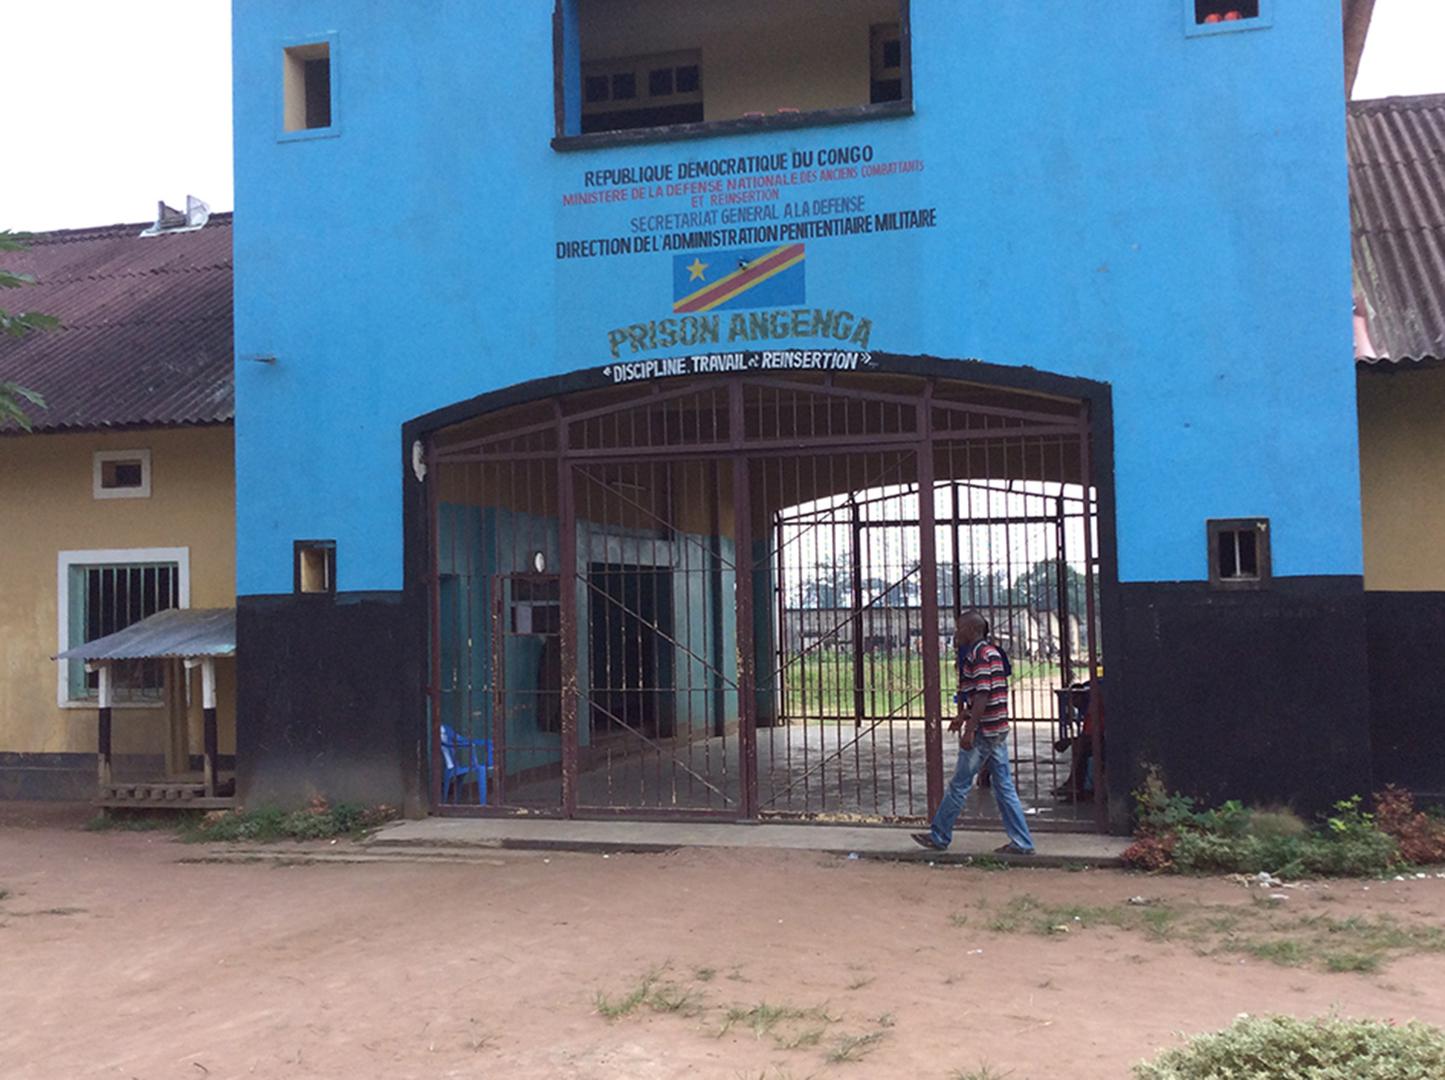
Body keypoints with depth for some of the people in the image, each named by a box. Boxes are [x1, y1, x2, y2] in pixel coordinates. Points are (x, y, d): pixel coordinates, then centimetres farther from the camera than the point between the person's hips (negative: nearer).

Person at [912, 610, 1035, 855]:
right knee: (1004, 787, 9)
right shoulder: (991, 651, 16)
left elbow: (982, 695, -21)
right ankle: (1021, 843, 8)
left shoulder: (979, 654, -14)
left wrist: (969, 730, -22)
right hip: (998, 729, 10)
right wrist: (964, 715, 30)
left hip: (984, 731, -10)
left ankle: (939, 837, 11)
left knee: (959, 785, 1)